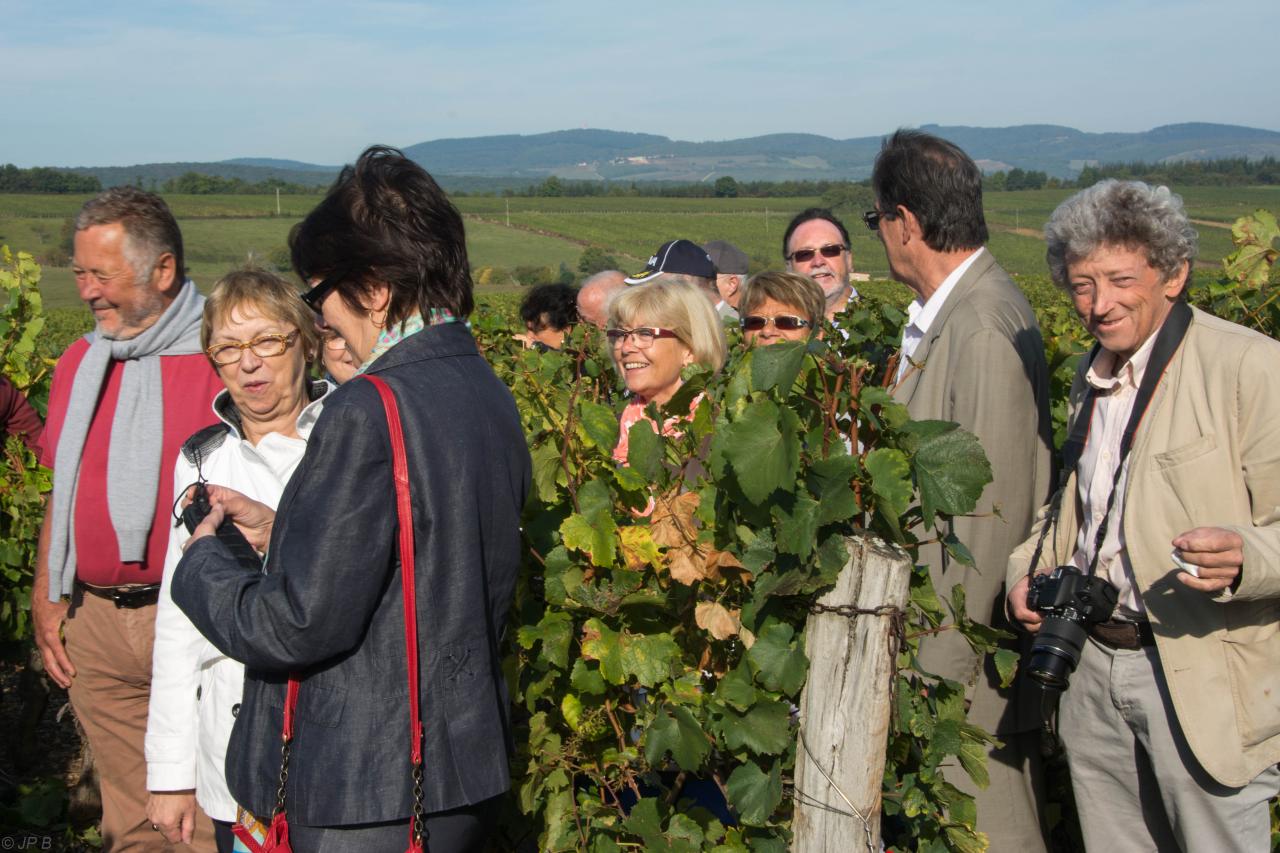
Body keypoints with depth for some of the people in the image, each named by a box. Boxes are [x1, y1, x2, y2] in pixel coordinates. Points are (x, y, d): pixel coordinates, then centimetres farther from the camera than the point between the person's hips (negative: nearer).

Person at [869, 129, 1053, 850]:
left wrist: (947, 664, -19)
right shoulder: (945, 314, 8)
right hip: (940, 619, 9)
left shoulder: (985, 330, -23)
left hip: (975, 652, -9)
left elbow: (994, 512, -24)